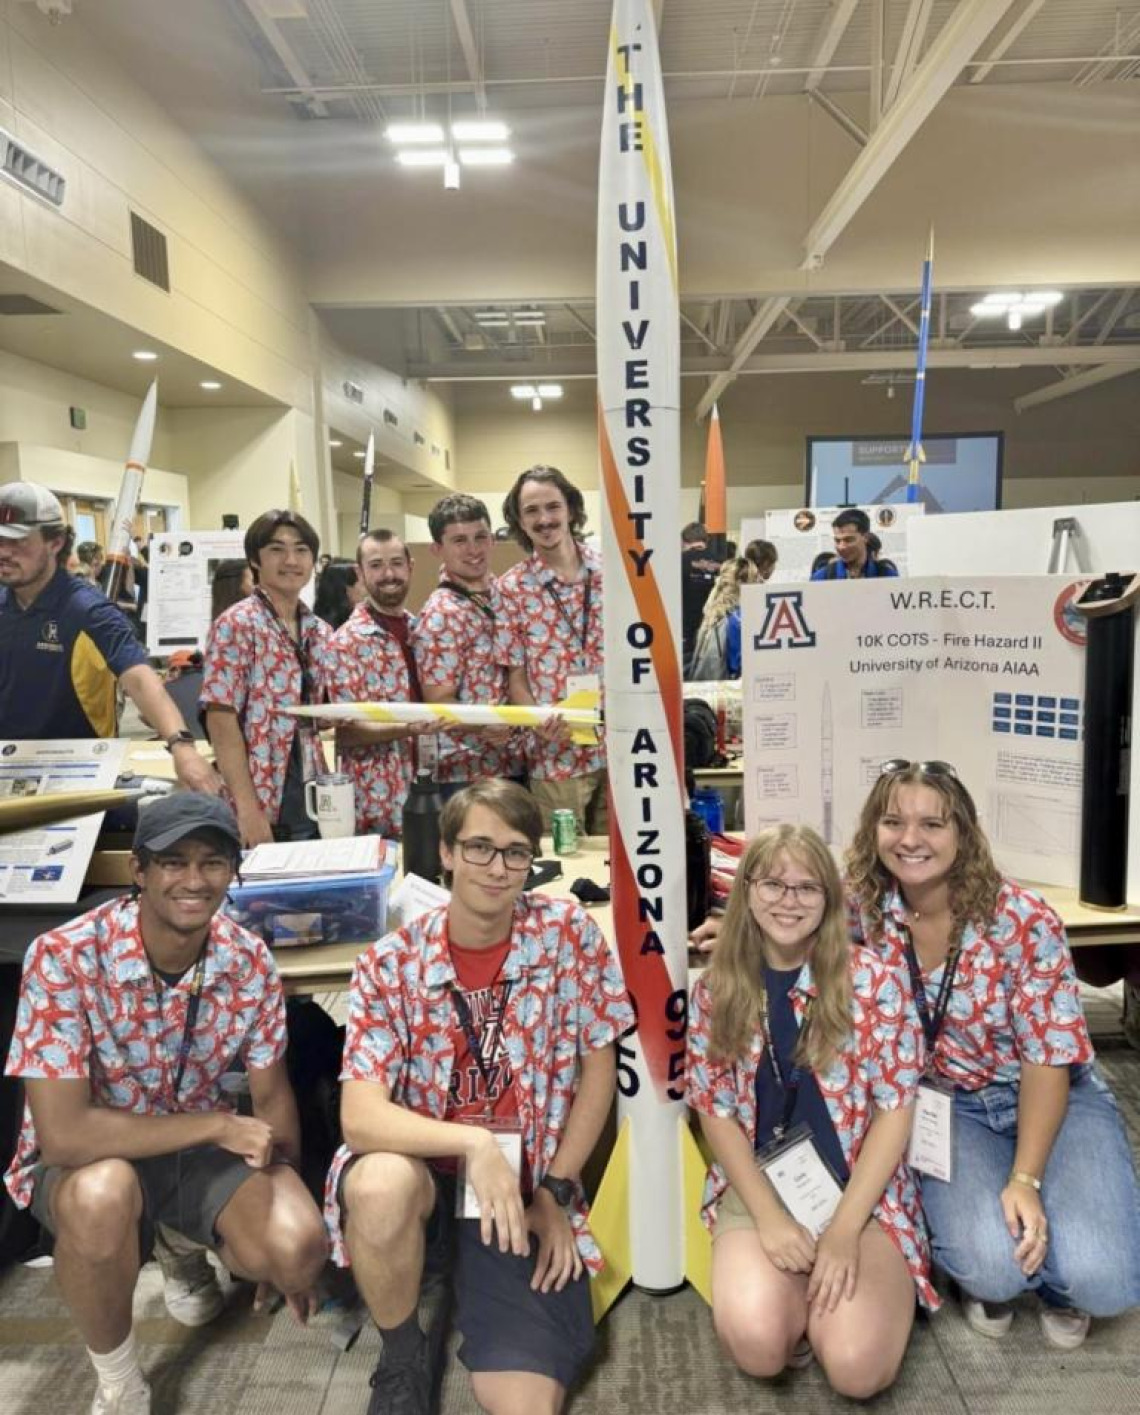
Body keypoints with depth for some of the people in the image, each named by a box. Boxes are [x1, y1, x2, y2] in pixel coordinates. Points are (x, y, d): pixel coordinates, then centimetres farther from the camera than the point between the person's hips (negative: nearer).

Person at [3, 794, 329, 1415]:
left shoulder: (250, 961, -14)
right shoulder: (63, 958, -26)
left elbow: (272, 1094, -1)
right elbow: (63, 1132, -29)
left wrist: (283, 1225, -5)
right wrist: (219, 1126, -26)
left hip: (202, 1145, 3)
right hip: (87, 1160, -3)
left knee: (298, 1248, -21)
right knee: (104, 1195, -38)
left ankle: (186, 1252, 17)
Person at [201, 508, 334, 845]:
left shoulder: (320, 632, 9)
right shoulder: (236, 625, -10)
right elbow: (220, 721, -15)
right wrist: (248, 808, -19)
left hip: (312, 802, 6)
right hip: (261, 805, -6)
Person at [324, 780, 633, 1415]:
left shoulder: (569, 932, -9)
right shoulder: (392, 962, -12)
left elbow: (599, 1066, -1)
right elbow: (360, 1116, -20)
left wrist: (555, 1190, -5)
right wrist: (473, 1143, -35)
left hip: (526, 1181, 0)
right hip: (422, 1168, 0)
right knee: (379, 1185, -35)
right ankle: (402, 1354, -3)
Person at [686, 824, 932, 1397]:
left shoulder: (871, 979, -10)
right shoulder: (715, 989, -3)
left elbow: (895, 1108, -8)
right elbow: (716, 1112, 0)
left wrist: (843, 1229, -14)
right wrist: (770, 1217, -13)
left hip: (862, 1189, -1)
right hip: (757, 1184, 1)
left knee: (856, 1367, -20)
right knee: (756, 1343, -24)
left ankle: (830, 1290, 12)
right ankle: (805, 1296, 9)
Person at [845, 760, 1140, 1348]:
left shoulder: (1023, 920, -21)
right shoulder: (862, 909, -14)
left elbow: (1049, 1057, -16)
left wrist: (1024, 1180, -22)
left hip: (1054, 1097, -1)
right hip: (949, 1104, 1)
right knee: (990, 1267, -25)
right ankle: (990, 1278, 13)